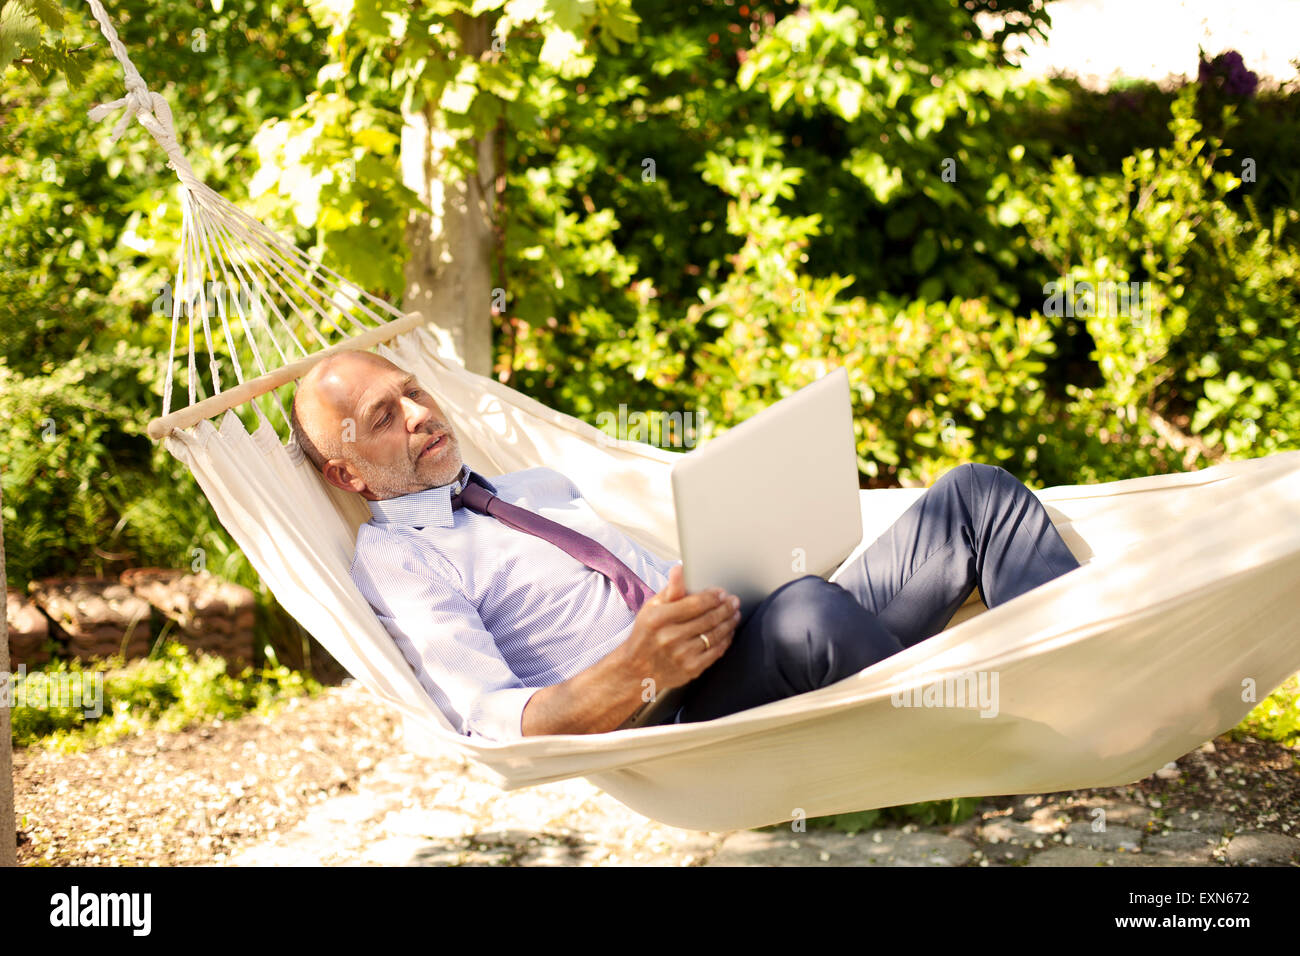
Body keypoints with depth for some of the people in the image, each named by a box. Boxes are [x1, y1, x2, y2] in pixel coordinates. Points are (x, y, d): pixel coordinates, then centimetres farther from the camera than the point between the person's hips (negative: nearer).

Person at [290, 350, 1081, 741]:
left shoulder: (541, 487, 29)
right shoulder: (392, 560, 3)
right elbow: (500, 726, -11)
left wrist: (714, 600, 2)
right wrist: (635, 673, -30)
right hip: (678, 726, -8)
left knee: (977, 494, -6)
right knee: (808, 612, -41)